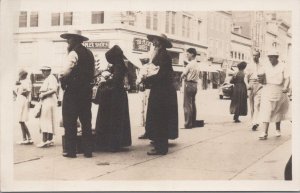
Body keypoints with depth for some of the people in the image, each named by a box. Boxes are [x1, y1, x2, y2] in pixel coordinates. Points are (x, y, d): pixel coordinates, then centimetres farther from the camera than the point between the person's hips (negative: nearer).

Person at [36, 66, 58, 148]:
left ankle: (45, 141, -14)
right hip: (46, 101, 10)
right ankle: (50, 140, 14)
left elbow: (53, 90, -22)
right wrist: (41, 95, 12)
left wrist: (43, 94, -18)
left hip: (49, 100, -10)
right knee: (50, 120, 10)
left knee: (45, 120, -12)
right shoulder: (47, 79, 21)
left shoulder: (51, 78, -10)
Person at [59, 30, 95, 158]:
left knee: (70, 121, -1)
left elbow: (67, 73, -20)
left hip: (73, 91, -7)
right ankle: (88, 150, 12)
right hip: (87, 90, 7)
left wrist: (62, 79, -2)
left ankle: (70, 151, 1)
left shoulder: (73, 53, -10)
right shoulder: (89, 53, 13)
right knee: (86, 121, 10)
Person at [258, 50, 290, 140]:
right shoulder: (266, 66, 6)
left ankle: (278, 129, 33)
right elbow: (260, 77, 7)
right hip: (267, 91, 1)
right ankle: (264, 133, -17)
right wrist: (260, 79, -17)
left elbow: (287, 78, -9)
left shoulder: (282, 66, -1)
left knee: (278, 111, 12)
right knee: (266, 111, -11)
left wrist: (286, 87, -27)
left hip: (279, 91, -1)